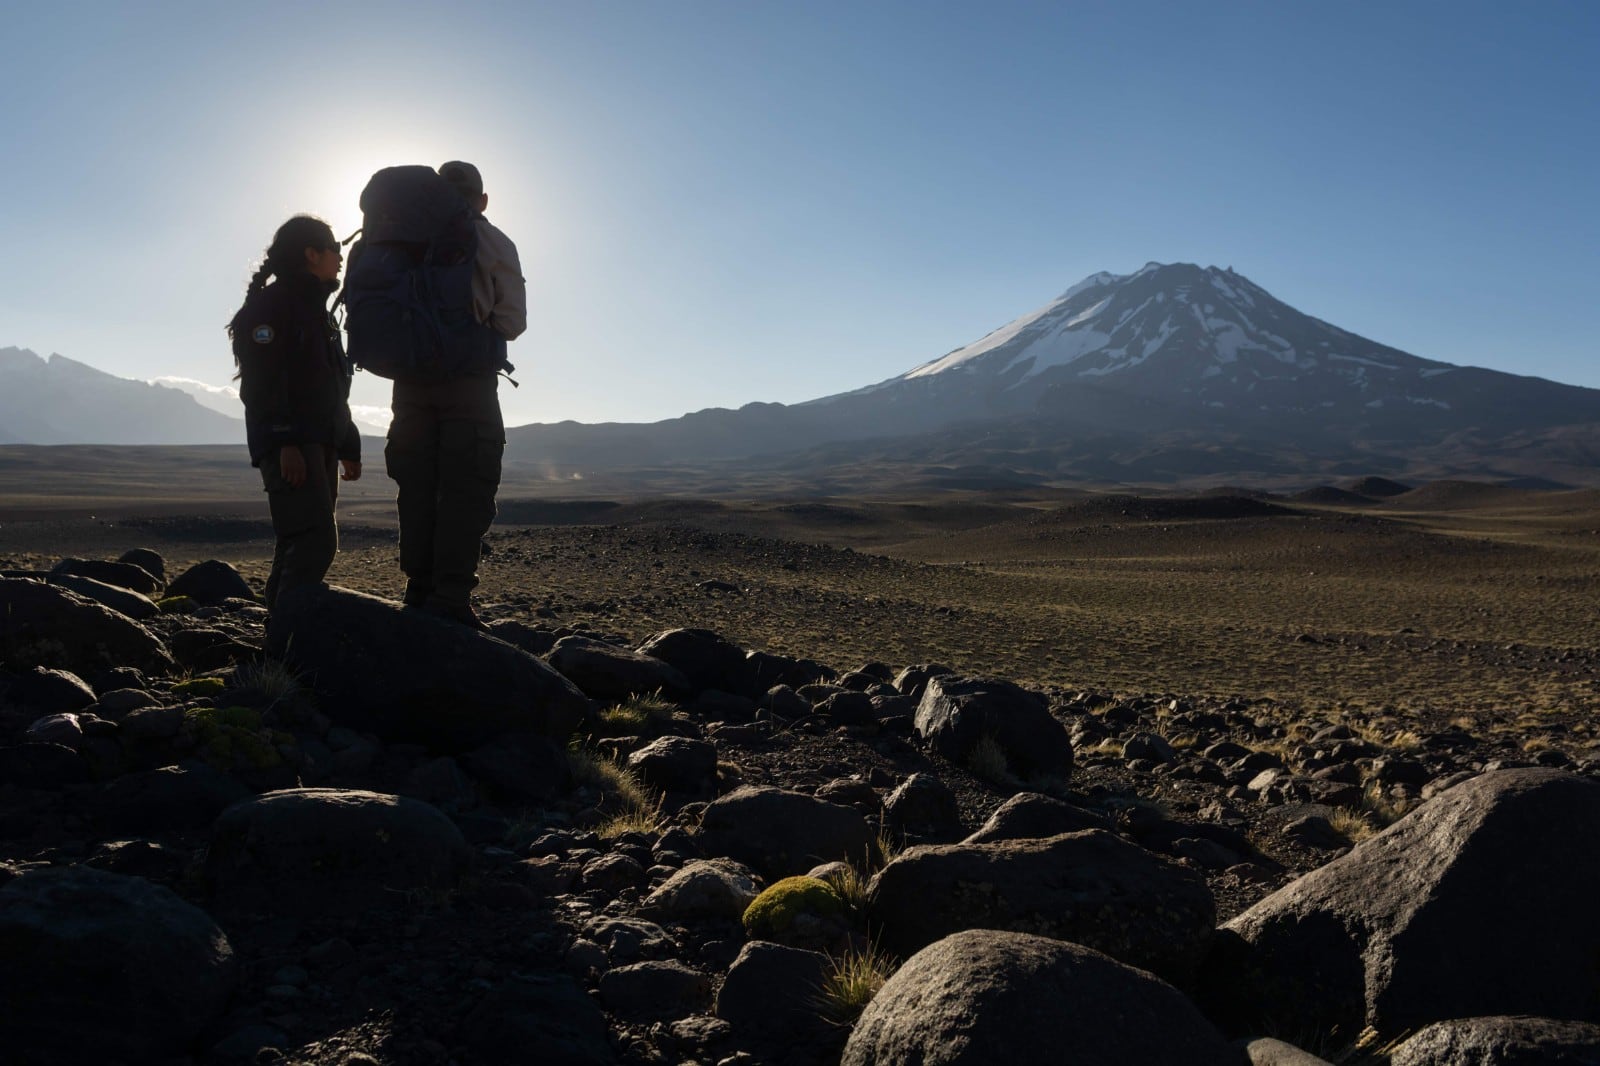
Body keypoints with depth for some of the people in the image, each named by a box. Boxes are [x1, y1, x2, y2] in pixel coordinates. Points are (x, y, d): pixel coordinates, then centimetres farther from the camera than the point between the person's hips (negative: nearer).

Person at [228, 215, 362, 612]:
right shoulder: (269, 305, -4)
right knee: (316, 541, -20)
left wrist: (348, 447, 21)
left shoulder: (317, 311, 24)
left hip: (319, 444, 10)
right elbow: (263, 383, -16)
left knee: (300, 544, 7)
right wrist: (285, 443, -25)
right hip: (288, 445, -9)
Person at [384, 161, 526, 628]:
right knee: (466, 490, -4)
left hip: (410, 378, 4)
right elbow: (511, 322, -2)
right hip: (468, 379, -4)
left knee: (417, 489, 9)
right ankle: (450, 601, -11)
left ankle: (419, 592, 9)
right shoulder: (493, 244, 3)